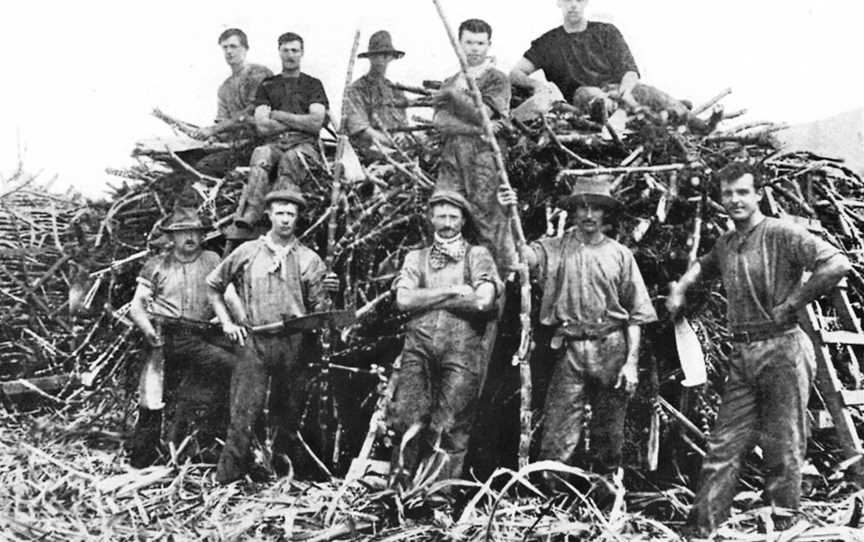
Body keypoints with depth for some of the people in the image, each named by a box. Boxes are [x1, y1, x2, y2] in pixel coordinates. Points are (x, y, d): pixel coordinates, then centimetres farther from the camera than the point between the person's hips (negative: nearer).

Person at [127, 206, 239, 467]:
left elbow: (228, 295, 6)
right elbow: (136, 306, 5)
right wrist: (147, 328, -14)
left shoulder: (211, 261, 13)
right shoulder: (156, 266, 10)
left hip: (199, 339, 3)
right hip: (166, 337, -2)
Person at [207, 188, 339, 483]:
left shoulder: (309, 259, 8)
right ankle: (226, 480, 1)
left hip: (294, 345, 1)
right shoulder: (247, 253, 7)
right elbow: (213, 285, 17)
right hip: (254, 342, -1)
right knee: (243, 415, -6)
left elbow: (318, 310, 8)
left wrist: (328, 290, -10)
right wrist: (226, 322, 9)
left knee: (290, 415, 8)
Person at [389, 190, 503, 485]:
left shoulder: (477, 255, 15)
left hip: (463, 347, -2)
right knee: (407, 418, -13)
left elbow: (483, 300, -4)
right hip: (420, 343, 2)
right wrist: (452, 291, -2)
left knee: (450, 429, -9)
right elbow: (403, 299, 4)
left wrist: (429, 299, 2)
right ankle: (400, 483, 0)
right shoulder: (416, 258, 22)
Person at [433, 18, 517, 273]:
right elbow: (440, 121, 5)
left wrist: (455, 93, 0)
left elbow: (482, 114, -8)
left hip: (485, 161, -4)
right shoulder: (450, 84, 21)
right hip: (452, 161, 4)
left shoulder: (497, 79, 6)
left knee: (491, 226, -7)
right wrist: (476, 130, -8)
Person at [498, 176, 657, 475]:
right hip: (569, 350, -1)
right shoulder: (555, 249, 4)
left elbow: (635, 315, 7)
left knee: (609, 436, 11)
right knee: (557, 441, -4)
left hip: (611, 350, 1)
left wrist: (632, 362, 0)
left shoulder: (620, 254, 6)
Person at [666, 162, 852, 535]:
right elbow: (704, 265, 38)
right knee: (724, 445, 5)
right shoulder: (726, 243, 14)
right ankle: (702, 527, 8)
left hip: (781, 350, -6)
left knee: (783, 449, 2)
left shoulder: (782, 234, -8)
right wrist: (680, 288, 20)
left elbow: (837, 264, -20)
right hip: (741, 355, 6)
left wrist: (790, 304, -14)